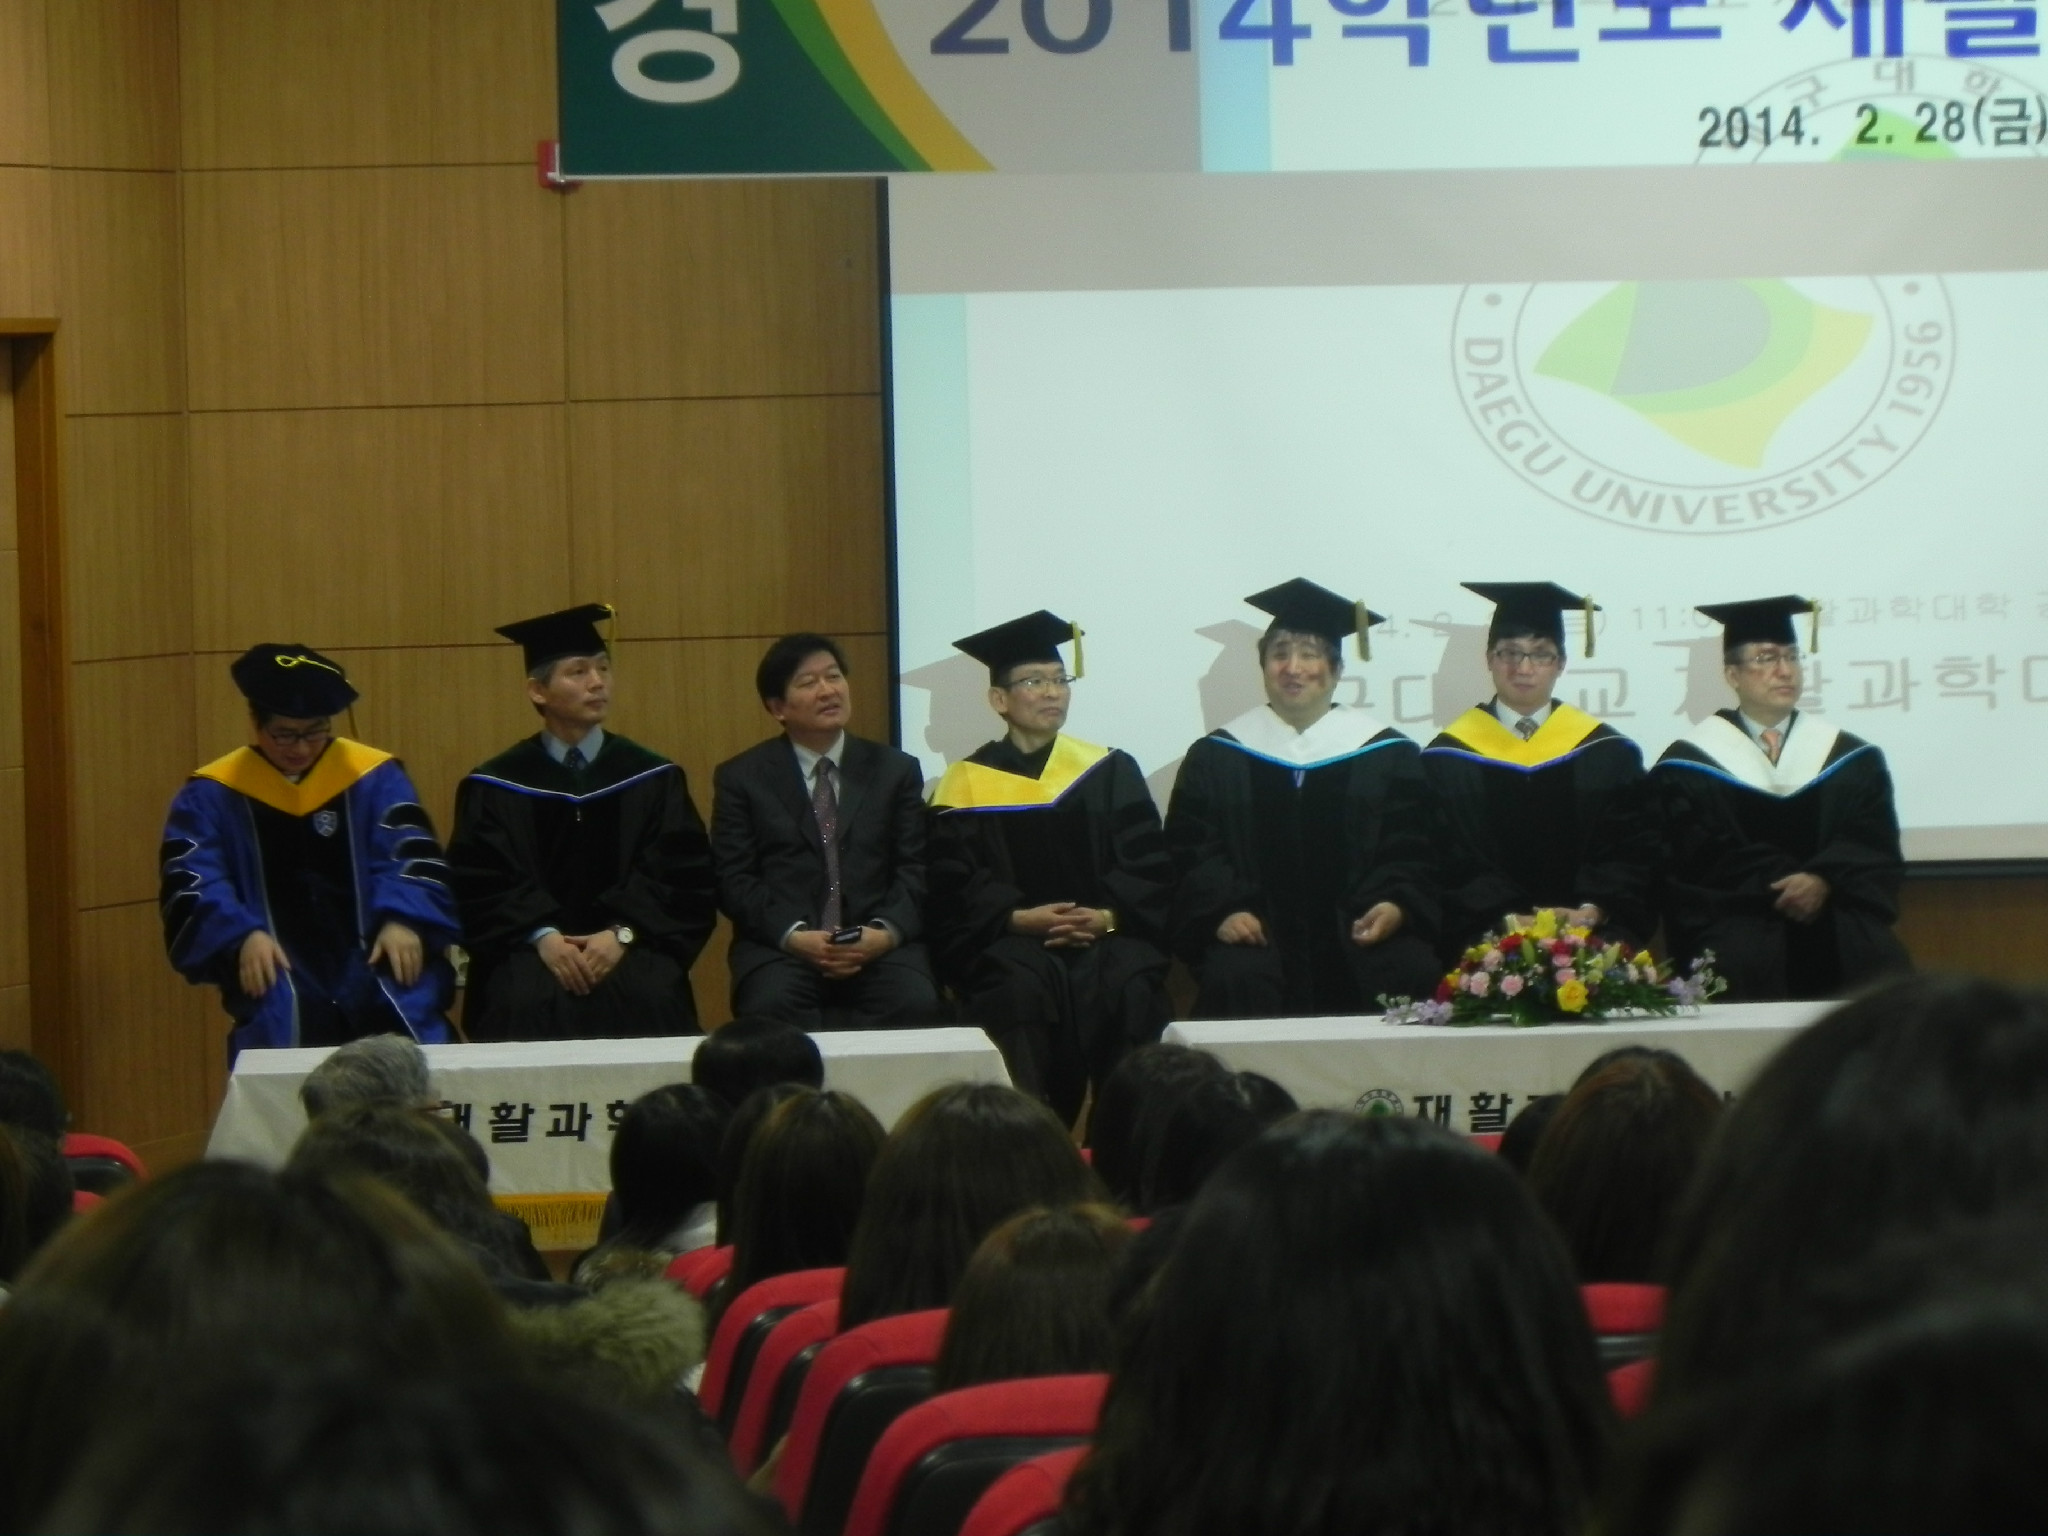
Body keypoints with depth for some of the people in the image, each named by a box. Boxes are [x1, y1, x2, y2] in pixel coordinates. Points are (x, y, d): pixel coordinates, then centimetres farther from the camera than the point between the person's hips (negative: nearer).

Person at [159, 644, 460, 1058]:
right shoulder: (212, 795, 8)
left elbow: (412, 859, 1)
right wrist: (242, 935, -21)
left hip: (373, 964, 1)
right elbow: (193, 885, -2)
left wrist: (402, 921, -20)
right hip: (281, 980, -1)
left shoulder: (375, 779, 11)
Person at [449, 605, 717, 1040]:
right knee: (530, 999, -34)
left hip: (631, 944, 1)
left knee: (648, 994, -32)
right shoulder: (495, 788, 8)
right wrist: (542, 936, -16)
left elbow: (683, 878, 3)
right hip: (529, 946, -1)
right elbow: (479, 884, 1)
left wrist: (622, 934, -13)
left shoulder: (654, 780, 10)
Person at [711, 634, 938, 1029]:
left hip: (881, 943, 1)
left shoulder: (896, 770, 15)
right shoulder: (741, 778, 11)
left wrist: (886, 932, -12)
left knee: (915, 1004, -31)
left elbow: (916, 869, 8)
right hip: (780, 947, -1)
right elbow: (734, 879, 2)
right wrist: (794, 936, -14)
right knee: (772, 1008, -34)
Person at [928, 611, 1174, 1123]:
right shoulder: (967, 786, 9)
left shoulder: (1111, 772, 15)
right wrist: (1020, 919, -16)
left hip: (1108, 936, 1)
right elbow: (953, 889, 1)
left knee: (1130, 984, -32)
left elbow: (1151, 870, 7)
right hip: (1006, 941, -1)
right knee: (1020, 988, -36)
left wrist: (1106, 917, -12)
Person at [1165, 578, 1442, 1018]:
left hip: (1360, 933, 0)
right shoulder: (1216, 757, 13)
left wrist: (1395, 905, -13)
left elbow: (1410, 850, 8)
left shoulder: (1387, 755, 13)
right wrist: (1222, 911, -13)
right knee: (1235, 976, -33)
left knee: (1412, 973, -29)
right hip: (1257, 934, 0)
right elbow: (1191, 852, 6)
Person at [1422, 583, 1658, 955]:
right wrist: (1509, 919, -13)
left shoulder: (1606, 753, 12)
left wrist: (1592, 910, -10)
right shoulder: (1448, 758, 8)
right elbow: (1451, 861, 1)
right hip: (1488, 939, -1)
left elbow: (1633, 850, 7)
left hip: (1594, 934, 1)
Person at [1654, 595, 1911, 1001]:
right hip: (1736, 925, -2)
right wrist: (1791, 886, -13)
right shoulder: (1688, 765, 9)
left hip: (1840, 925, 2)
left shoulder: (1851, 759, 17)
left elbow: (1876, 850, 7)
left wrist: (1823, 883, -14)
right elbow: (1702, 860, -2)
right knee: (1744, 963, -35)